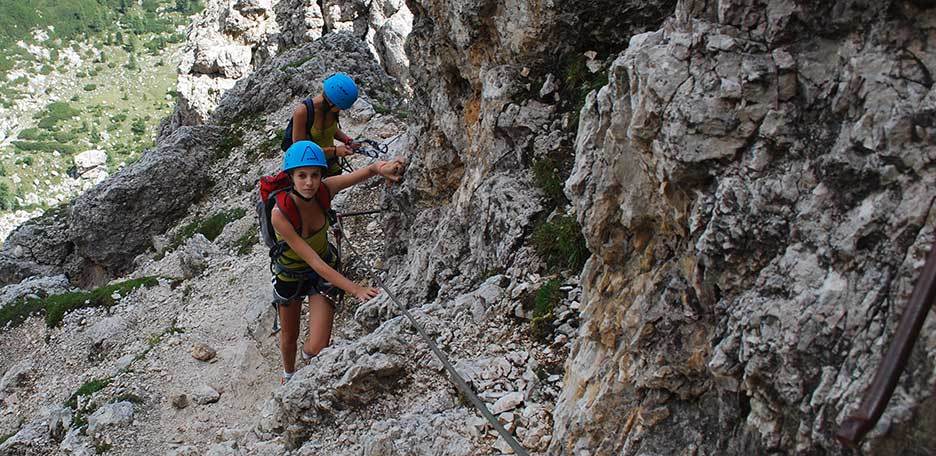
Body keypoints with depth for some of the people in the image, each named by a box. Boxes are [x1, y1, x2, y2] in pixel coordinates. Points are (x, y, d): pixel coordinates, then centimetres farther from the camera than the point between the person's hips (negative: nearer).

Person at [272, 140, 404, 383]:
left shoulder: (323, 190, -25)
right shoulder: (280, 214, -36)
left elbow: (367, 171, -31)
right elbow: (313, 261, -37)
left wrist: (382, 168, -56)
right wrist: (355, 289, -42)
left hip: (324, 271, 2)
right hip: (289, 275, -2)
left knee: (318, 348, -5)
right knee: (289, 336, 23)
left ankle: (308, 352, 34)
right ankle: (289, 373, 58)